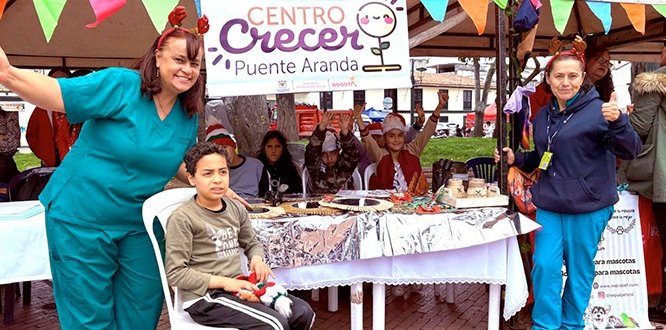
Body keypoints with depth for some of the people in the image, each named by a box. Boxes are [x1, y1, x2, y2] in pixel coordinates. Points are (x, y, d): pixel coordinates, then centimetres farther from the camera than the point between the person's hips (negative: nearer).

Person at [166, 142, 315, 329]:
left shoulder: (236, 209, 5)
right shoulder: (182, 218, -14)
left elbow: (252, 243, 21)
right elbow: (175, 274, -14)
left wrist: (257, 259, -3)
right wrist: (223, 282, -19)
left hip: (238, 287, 7)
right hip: (205, 297, -6)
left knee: (303, 313, -2)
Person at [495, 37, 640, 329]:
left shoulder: (597, 110, -10)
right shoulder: (543, 115, 10)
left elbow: (630, 151, -19)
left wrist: (618, 122, -37)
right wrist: (516, 159, 7)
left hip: (587, 206, -4)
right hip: (549, 205, 5)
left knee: (580, 269, 9)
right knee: (545, 265, 2)